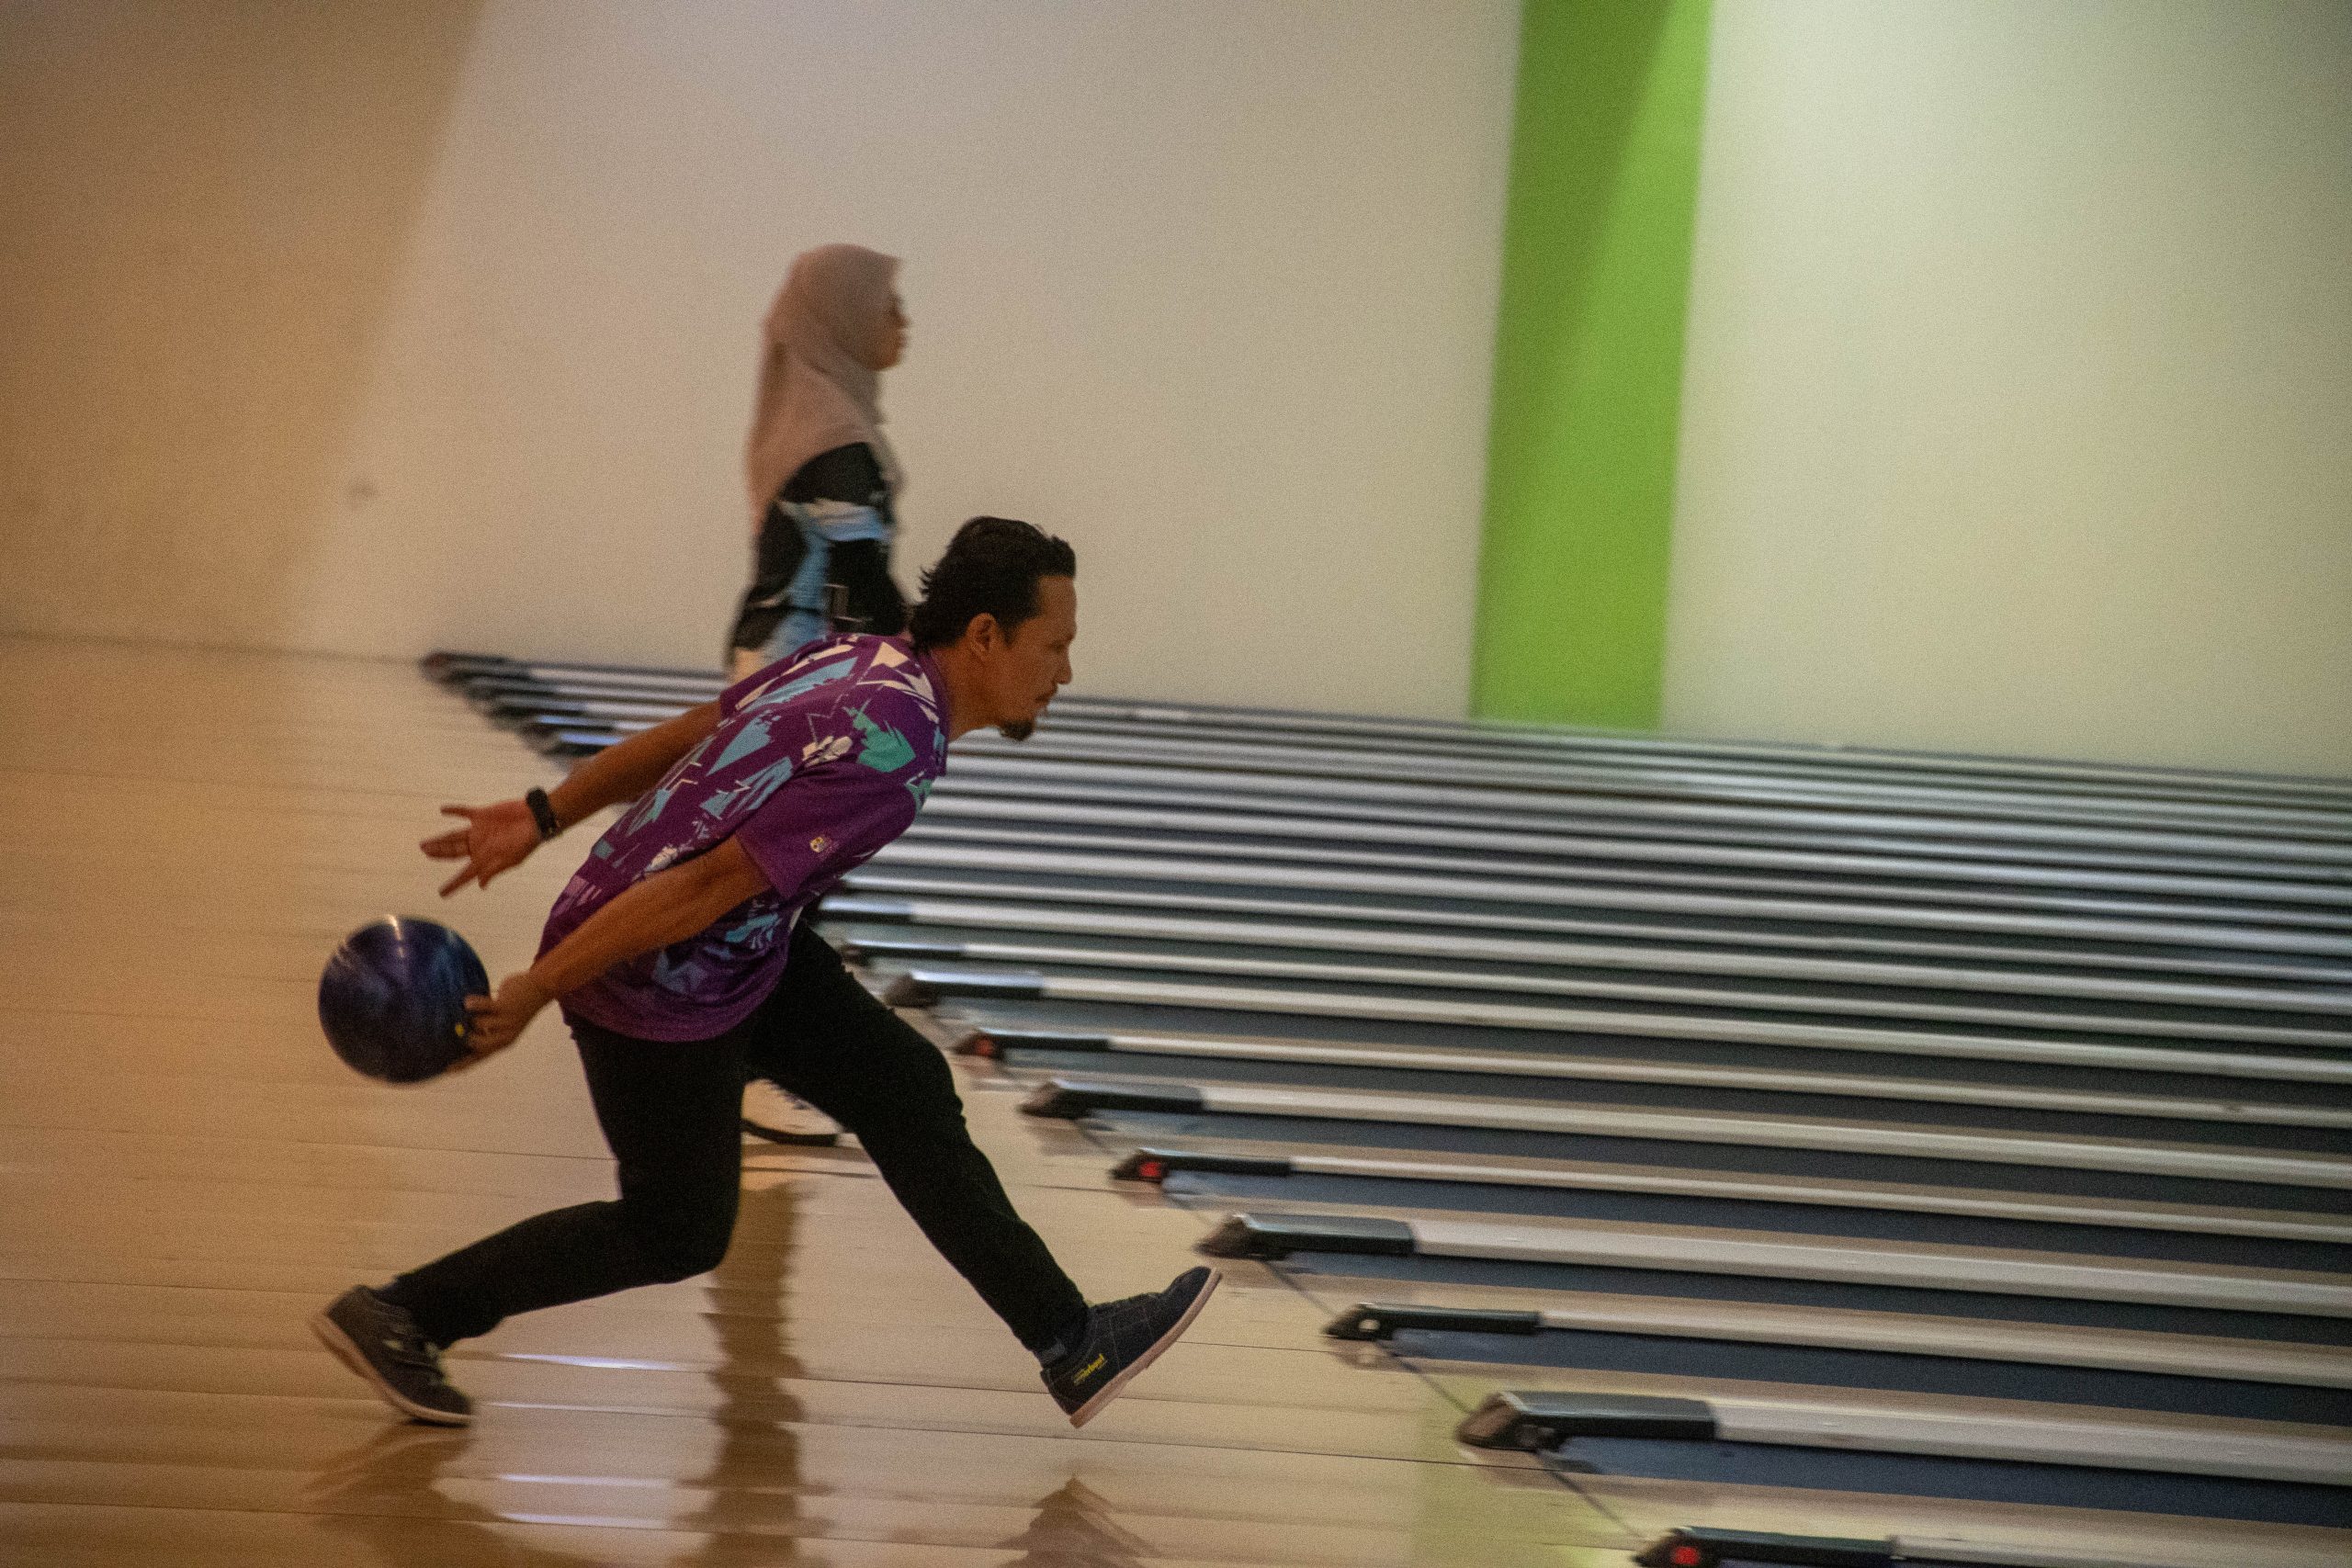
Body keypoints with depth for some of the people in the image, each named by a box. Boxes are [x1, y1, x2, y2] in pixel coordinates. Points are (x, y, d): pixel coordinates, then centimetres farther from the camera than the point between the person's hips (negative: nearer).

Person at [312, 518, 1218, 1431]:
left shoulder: (862, 663, 1)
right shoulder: (895, 755, -27)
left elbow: (684, 733, 11)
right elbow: (709, 887, -28)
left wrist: (544, 817, 20)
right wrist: (536, 993, -26)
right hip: (661, 983, -9)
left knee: (908, 1094, 9)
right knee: (677, 1233, 7)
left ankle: (1072, 1345, 14)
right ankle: (399, 1317, 16)